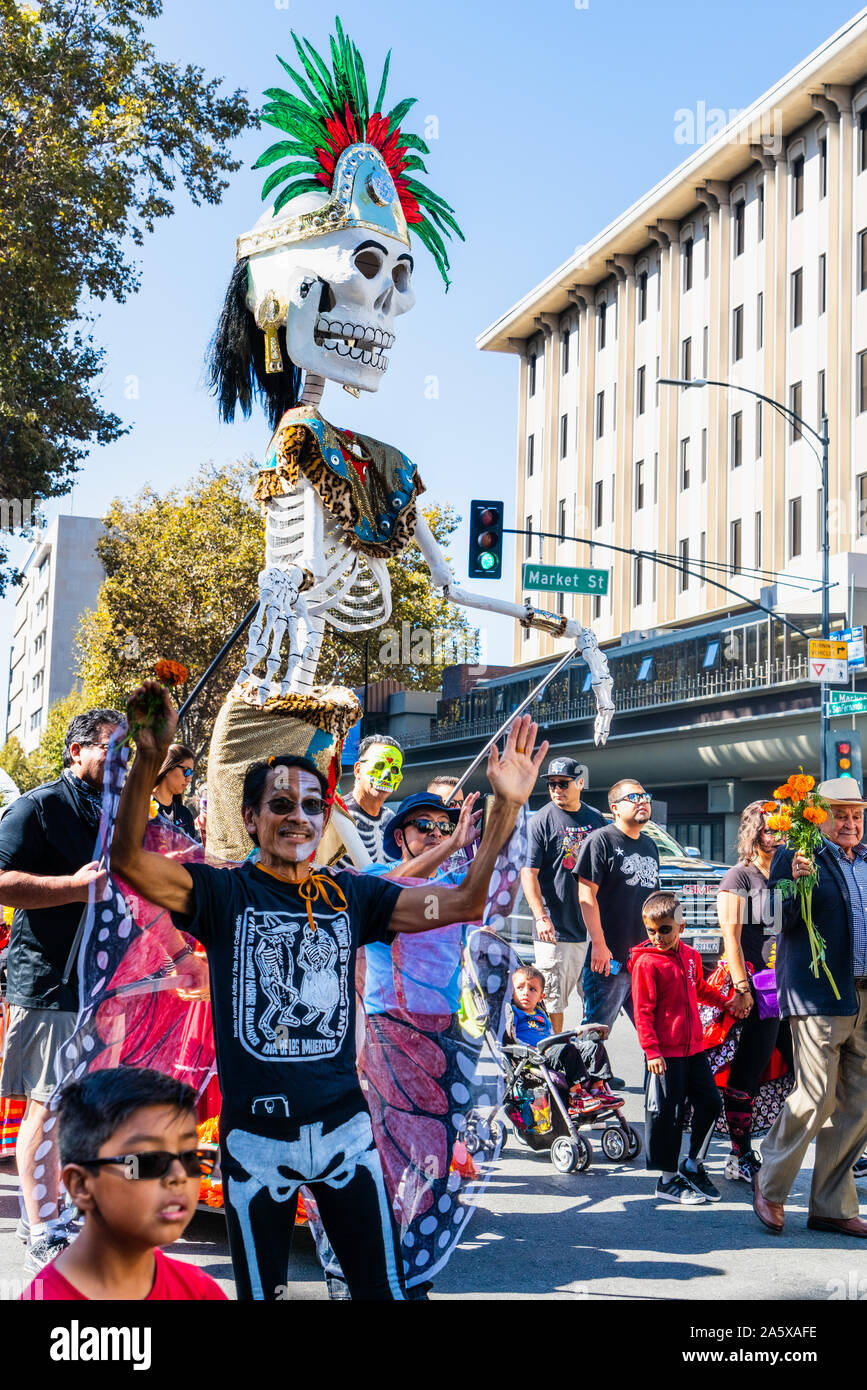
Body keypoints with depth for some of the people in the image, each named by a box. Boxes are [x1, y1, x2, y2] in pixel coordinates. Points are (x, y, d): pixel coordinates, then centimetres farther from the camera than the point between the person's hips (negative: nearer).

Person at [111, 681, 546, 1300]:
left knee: (384, 1286, 8)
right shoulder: (225, 893, -3)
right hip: (255, 1133, -2)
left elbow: (463, 902, 0)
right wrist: (149, 760, -35)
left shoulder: (350, 895, 6)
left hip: (344, 1126, 3)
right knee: (262, 1292, 12)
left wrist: (506, 807, -12)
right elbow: (130, 861, -19)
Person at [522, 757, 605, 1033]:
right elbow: (529, 873, -9)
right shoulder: (542, 821, -5)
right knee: (553, 1000, -1)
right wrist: (540, 917, -20)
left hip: (594, 925, 5)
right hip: (556, 928, -5)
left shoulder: (596, 819, 10)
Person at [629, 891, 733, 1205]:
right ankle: (668, 1179, 12)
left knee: (710, 1103, 9)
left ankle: (693, 1165, 27)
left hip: (694, 1047, 7)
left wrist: (724, 1003, 21)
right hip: (665, 1053, -7)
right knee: (667, 1114, -1)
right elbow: (642, 1011, -12)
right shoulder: (646, 962, -11)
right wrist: (651, 1050, -16)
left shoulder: (691, 956, 8)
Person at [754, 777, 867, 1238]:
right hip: (818, 995, -6)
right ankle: (770, 1188, 12)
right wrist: (796, 881, -26)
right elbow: (782, 919, -10)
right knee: (814, 1099, -8)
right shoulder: (796, 857, -1)